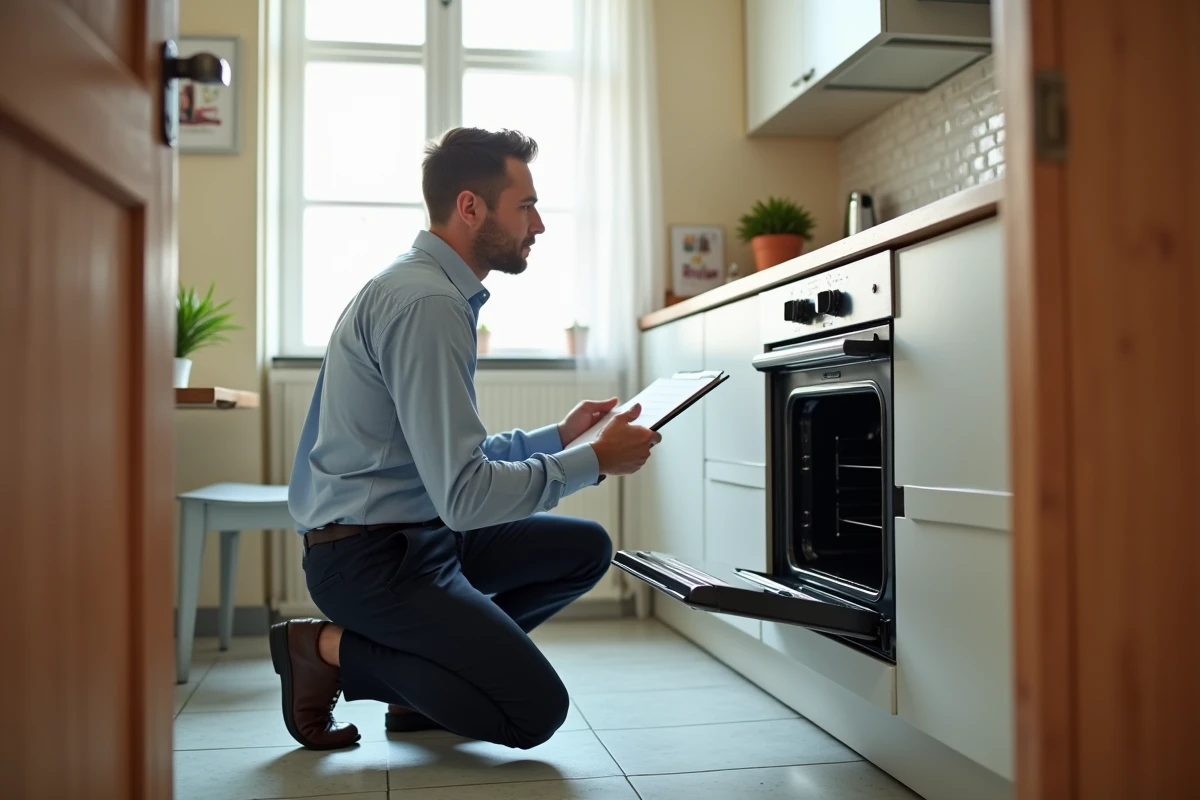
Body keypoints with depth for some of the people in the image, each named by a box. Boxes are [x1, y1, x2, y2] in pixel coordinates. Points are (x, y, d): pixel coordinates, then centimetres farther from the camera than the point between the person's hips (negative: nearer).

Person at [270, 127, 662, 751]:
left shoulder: (439, 290, 12)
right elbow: (464, 495, -26)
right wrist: (595, 461, -15)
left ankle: (425, 675, 9)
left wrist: (558, 436, 12)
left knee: (586, 547, 12)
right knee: (535, 711, -11)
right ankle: (328, 650, -1)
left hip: (421, 530, 10)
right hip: (368, 554, -10)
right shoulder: (426, 301, -22)